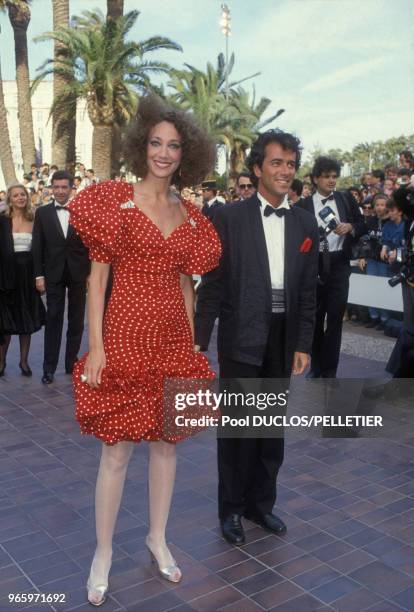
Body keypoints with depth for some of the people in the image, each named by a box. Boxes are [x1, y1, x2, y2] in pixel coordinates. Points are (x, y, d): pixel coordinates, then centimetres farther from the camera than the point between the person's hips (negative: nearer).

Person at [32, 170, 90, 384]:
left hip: (79, 273, 1)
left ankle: (72, 363, 20)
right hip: (54, 274, 0)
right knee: (53, 320, 1)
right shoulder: (42, 212, 2)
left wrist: (92, 273, -3)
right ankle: (49, 368, 6)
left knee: (76, 321, 9)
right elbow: (37, 246, 1)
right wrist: (39, 275, -4)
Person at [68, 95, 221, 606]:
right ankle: (103, 552, 24)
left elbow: (184, 283, 13)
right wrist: (95, 346, -11)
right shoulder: (115, 200, -4)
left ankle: (157, 537, 34)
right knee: (117, 450, 3)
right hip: (125, 335, -4)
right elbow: (97, 276, -6)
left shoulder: (189, 216, 10)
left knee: (166, 443, 13)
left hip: (173, 340, 5)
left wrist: (191, 344, 11)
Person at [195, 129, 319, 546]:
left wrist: (303, 345, 3)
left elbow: (308, 290, 6)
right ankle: (232, 508, 25)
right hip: (241, 338, -4)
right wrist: (199, 339, -8)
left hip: (283, 339, 4)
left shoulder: (305, 223, 6)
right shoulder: (229, 218, -6)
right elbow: (212, 284, -6)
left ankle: (261, 502, 33)